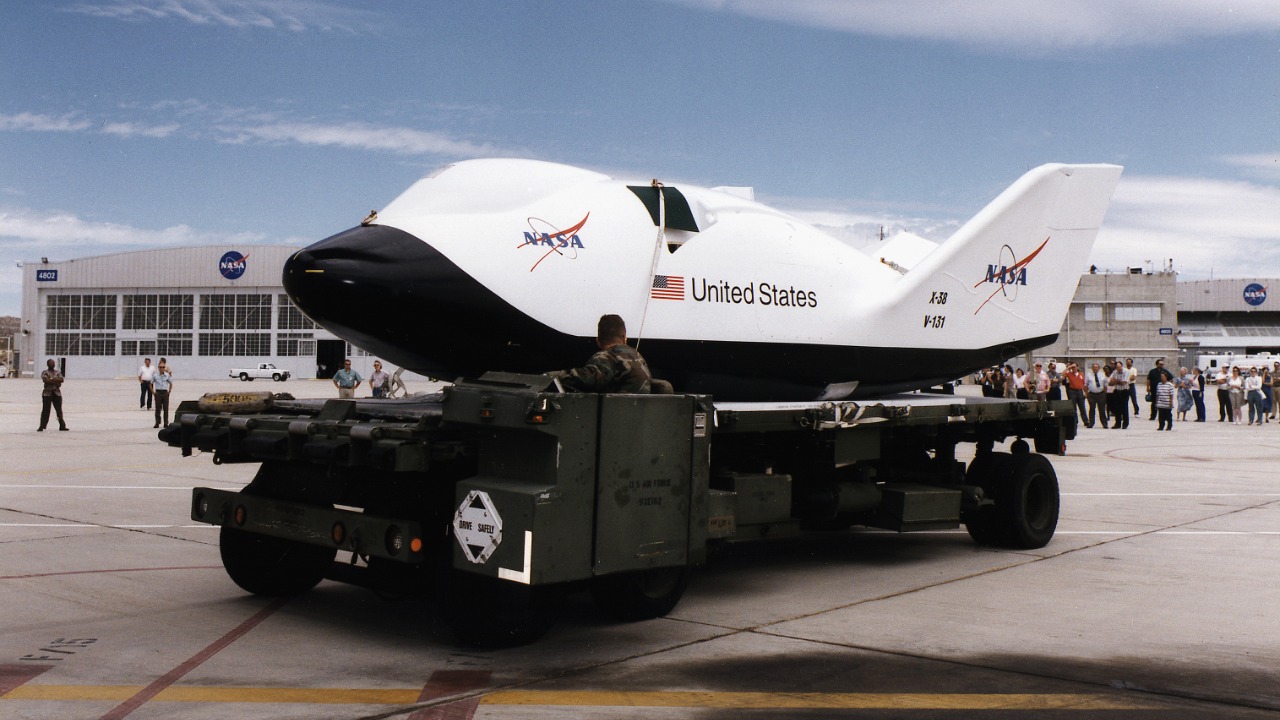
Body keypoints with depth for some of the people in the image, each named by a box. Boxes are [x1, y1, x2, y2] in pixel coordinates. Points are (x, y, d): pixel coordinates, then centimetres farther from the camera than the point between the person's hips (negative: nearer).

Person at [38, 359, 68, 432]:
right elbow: (45, 380, -16)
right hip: (47, 393, -4)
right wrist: (56, 382, -14)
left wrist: (51, 379, -13)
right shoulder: (45, 373, 2)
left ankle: (62, 426, 10)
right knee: (45, 410, -4)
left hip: (57, 393, 4)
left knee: (59, 410, 5)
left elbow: (62, 379, -3)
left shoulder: (58, 372, 14)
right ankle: (42, 426, -2)